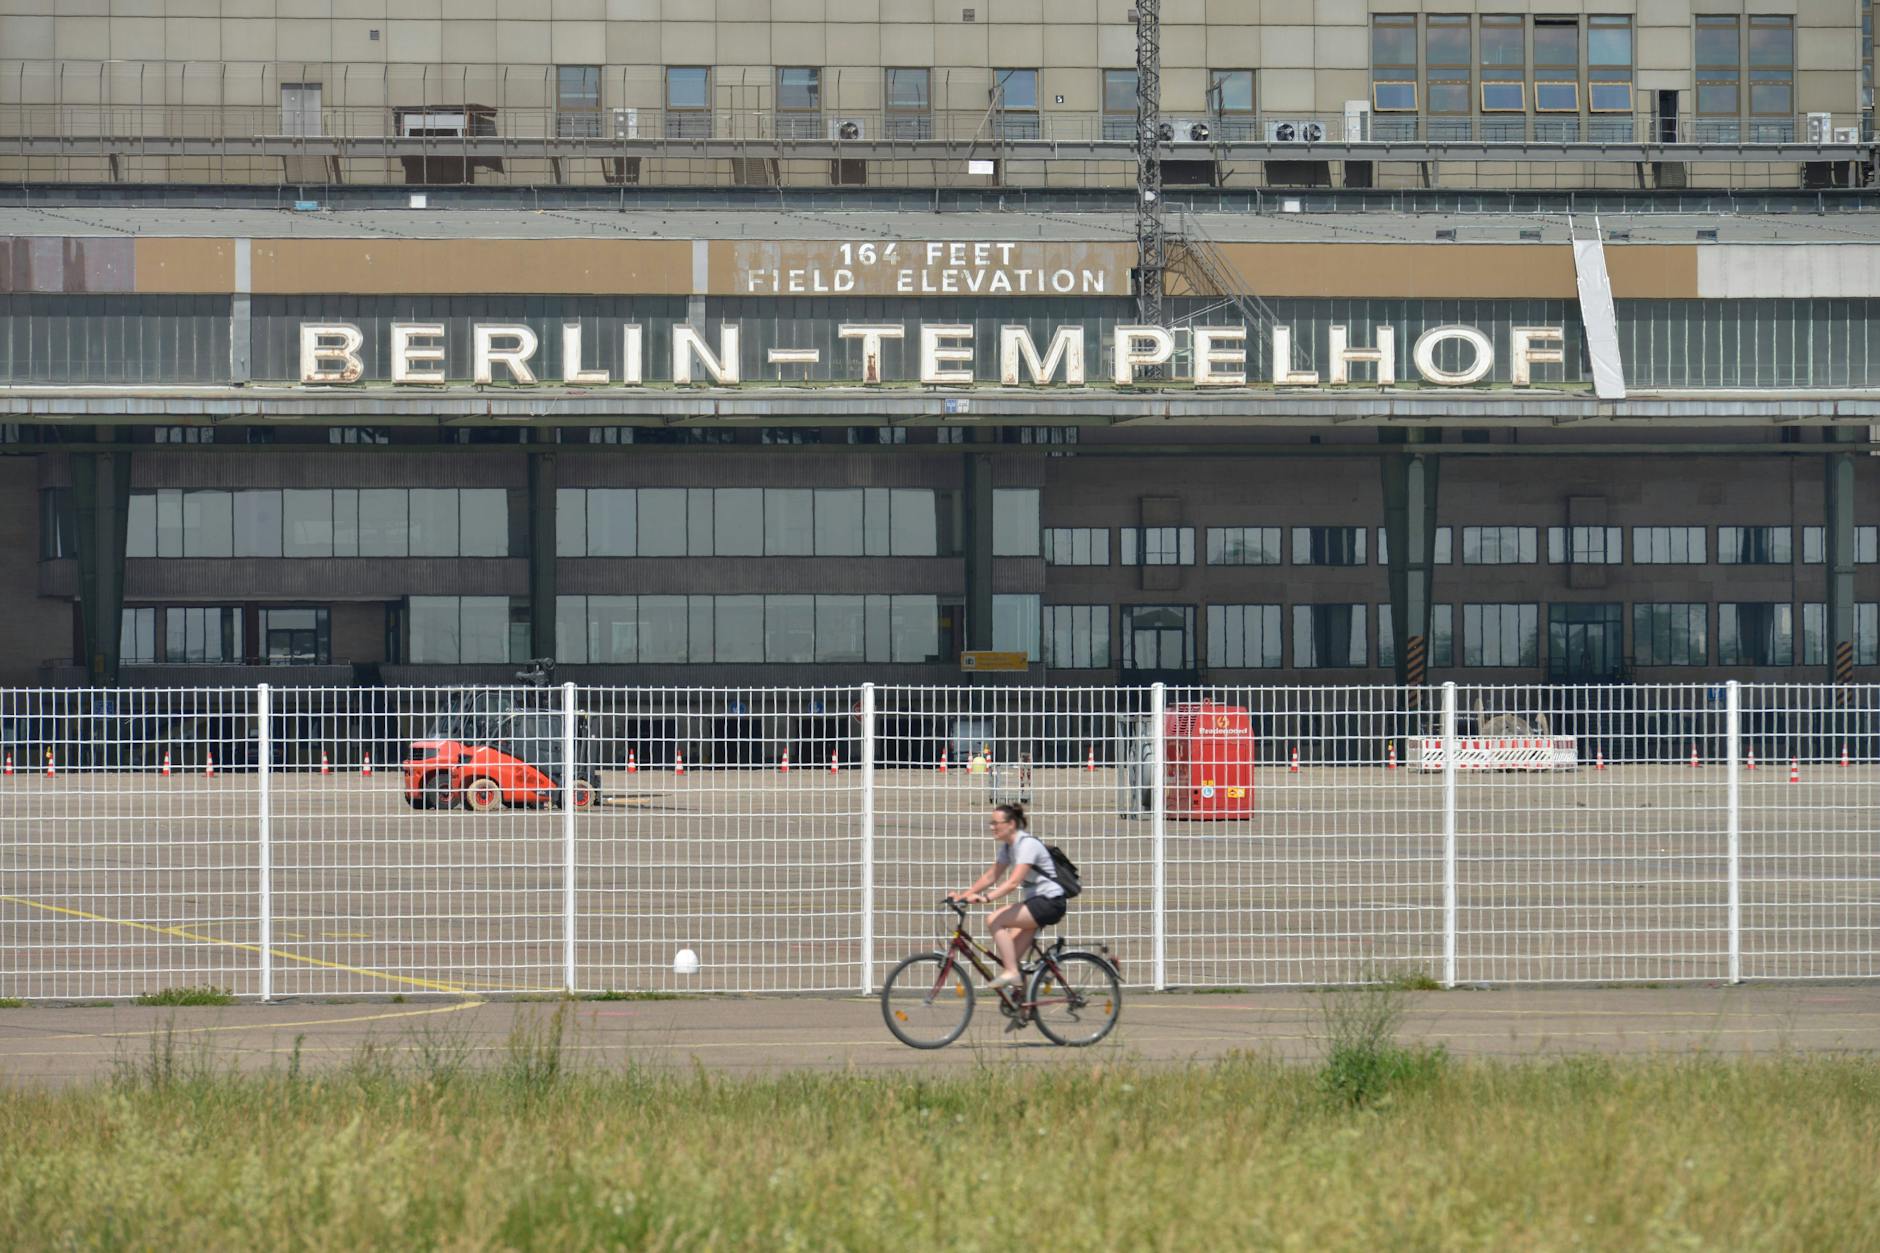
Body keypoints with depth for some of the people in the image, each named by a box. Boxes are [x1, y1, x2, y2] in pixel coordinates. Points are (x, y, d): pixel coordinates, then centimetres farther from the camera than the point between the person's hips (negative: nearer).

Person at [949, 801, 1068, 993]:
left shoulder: (1027, 844, -18)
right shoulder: (1007, 847, 10)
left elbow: (1013, 882, -30)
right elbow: (990, 877, 11)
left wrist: (986, 898, -40)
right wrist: (963, 895, -1)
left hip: (1050, 902, -9)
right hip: (1036, 900, 9)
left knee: (994, 920, -21)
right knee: (1010, 954, 2)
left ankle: (1011, 973, -19)